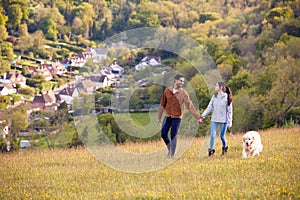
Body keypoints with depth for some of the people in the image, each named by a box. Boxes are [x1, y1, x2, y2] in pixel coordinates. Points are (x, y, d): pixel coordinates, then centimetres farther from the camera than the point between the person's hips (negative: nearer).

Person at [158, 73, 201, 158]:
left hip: (177, 117, -3)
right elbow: (162, 104, 7)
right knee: (163, 133, 3)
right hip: (168, 116, 3)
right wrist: (159, 117, 9)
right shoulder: (167, 91, 0)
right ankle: (169, 148, 27)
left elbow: (190, 105, -8)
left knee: (173, 135, -1)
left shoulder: (183, 93, -7)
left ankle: (172, 153, 12)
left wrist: (198, 117, -13)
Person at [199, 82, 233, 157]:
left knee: (222, 136, 5)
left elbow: (229, 110, -4)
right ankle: (211, 150, -1)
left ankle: (224, 148, 29)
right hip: (214, 120, 3)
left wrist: (229, 122, -7)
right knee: (212, 135, -7)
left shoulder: (226, 97, -6)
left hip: (223, 120, -3)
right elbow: (209, 107, 7)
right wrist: (202, 116, -2)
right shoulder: (214, 97, 7)